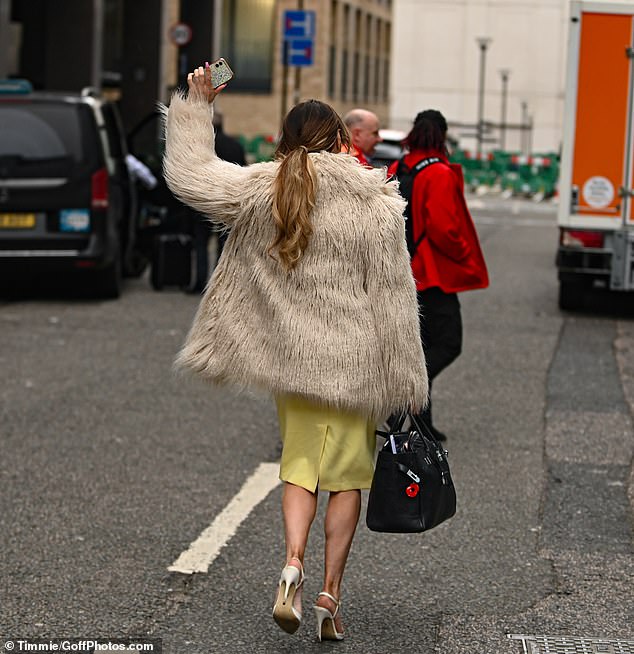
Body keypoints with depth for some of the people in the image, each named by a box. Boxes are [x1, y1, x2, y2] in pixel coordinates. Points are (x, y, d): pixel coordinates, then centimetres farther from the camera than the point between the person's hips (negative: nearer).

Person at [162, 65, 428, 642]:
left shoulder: (263, 189, -2)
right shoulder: (375, 202, -9)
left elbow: (190, 174, 8)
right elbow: (394, 296, -7)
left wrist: (196, 106, 17)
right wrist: (409, 381, -2)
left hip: (291, 354, 3)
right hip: (354, 356, -2)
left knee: (299, 465, 15)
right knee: (347, 474, 8)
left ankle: (293, 563, -8)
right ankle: (330, 594, 8)